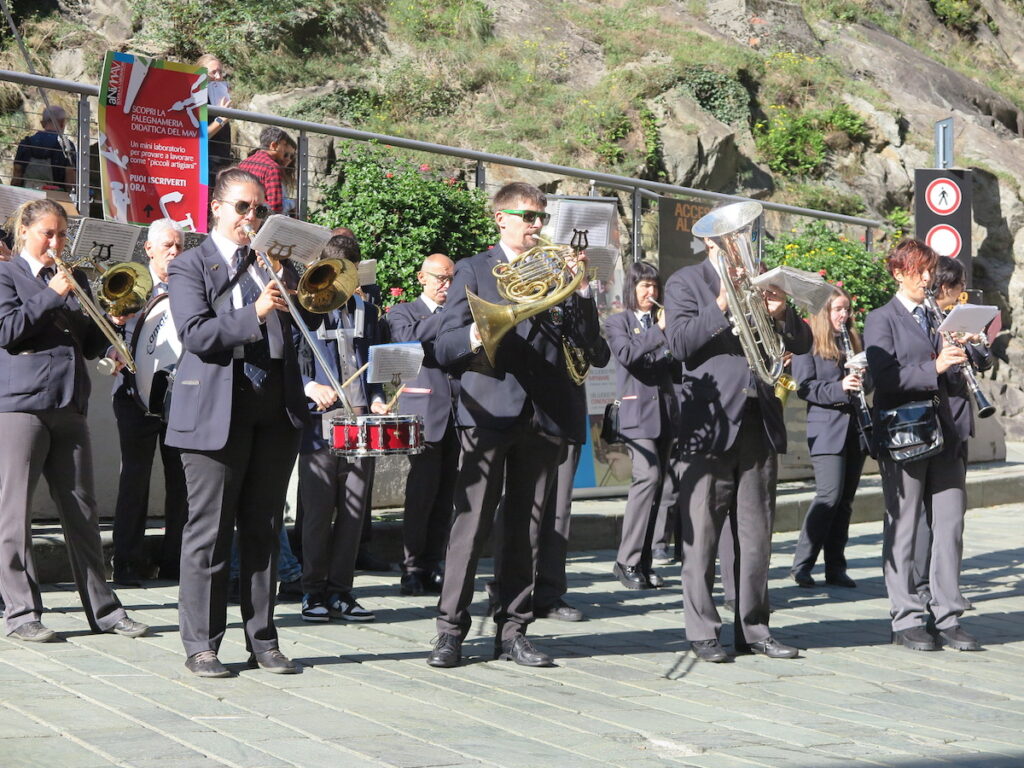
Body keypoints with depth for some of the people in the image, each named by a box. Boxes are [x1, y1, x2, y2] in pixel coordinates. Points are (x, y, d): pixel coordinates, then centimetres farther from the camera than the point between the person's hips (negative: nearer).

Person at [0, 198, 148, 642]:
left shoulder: (74, 279, 19)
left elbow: (90, 347, 18)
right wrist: (51, 296, -12)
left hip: (69, 405, 5)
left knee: (82, 511, 6)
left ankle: (102, 608, 11)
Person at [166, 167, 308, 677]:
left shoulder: (273, 262, 17)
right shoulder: (190, 266, 4)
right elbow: (195, 334, -10)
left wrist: (284, 278, -6)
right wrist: (254, 315, -20)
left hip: (274, 412, 4)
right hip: (216, 414, -4)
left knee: (264, 531, 8)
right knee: (209, 533, -1)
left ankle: (262, 640, 14)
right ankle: (201, 645, 6)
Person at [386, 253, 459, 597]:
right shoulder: (402, 312, 10)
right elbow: (408, 337, -12)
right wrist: (448, 313, -11)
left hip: (457, 412, 4)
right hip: (424, 412, -4)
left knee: (445, 495, 2)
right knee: (421, 492, -8)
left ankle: (432, 567, 7)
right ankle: (412, 568, -3)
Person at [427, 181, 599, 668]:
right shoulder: (474, 270, 7)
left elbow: (585, 338, 8)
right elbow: (444, 348, -2)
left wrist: (579, 289, -6)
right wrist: (476, 336, -23)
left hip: (542, 416, 4)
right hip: (489, 412, -3)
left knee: (525, 528, 5)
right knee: (470, 524, -5)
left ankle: (512, 631, 12)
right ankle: (451, 630, 2)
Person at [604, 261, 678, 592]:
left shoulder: (662, 322, 17)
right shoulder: (617, 322, 6)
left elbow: (676, 367, 12)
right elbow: (627, 354, -13)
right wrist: (658, 332, -15)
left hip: (665, 408, 5)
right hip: (637, 409, -5)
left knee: (658, 483, 3)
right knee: (649, 475, -20)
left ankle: (643, 561, 9)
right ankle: (627, 560, -15)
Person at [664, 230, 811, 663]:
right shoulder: (685, 284, 4)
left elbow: (801, 344, 11)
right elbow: (680, 343, -11)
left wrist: (780, 313, -7)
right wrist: (722, 305, -18)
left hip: (759, 421, 4)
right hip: (709, 424, -4)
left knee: (756, 534, 7)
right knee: (701, 534, -2)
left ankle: (753, 628, 14)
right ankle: (702, 632, 4)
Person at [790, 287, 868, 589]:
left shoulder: (854, 341, 17)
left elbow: (867, 382, 21)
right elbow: (805, 386, -9)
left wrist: (862, 378, -2)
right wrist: (839, 388, -22)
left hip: (855, 427, 6)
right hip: (826, 429, -6)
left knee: (845, 501, 6)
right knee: (829, 496, -15)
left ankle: (836, 568, 10)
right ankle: (802, 564, -6)